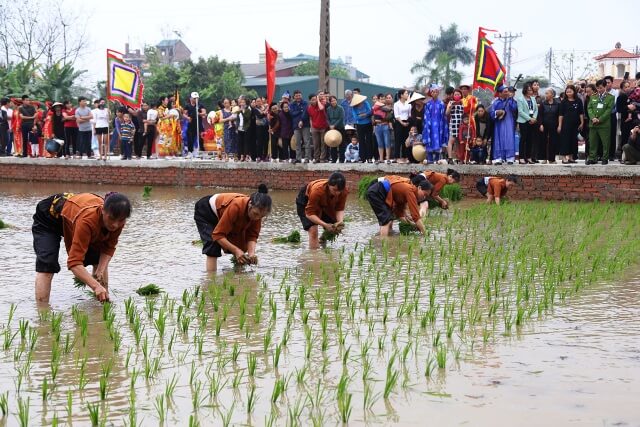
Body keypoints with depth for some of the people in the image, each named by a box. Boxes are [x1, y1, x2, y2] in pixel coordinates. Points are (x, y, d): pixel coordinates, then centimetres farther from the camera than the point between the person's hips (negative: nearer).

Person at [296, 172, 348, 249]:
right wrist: (325, 225, -47)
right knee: (313, 230, -23)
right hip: (306, 201, -5)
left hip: (326, 203, 5)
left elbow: (340, 209, -20)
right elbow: (309, 213, -36)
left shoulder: (344, 191, -30)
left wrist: (340, 222, -41)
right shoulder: (317, 190, -42)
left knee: (335, 229, 0)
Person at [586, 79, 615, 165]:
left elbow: (609, 110, -6)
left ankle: (605, 158, 8)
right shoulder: (593, 97, 15)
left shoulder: (610, 97, 3)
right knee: (592, 142, 4)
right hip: (593, 124, 4)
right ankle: (592, 158, 9)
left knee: (605, 143, 0)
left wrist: (600, 119, -14)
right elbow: (589, 108, 9)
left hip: (604, 124, -3)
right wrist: (593, 118, -10)